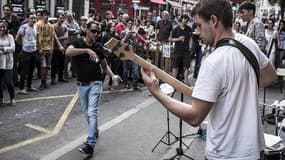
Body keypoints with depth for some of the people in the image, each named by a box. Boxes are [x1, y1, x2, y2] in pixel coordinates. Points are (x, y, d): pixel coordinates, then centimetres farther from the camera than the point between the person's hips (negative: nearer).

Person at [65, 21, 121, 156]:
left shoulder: (99, 47, 1)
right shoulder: (78, 43, -6)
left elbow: (104, 65, 10)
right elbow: (68, 52, -29)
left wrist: (113, 76, -8)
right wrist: (87, 50, -39)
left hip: (95, 83, -1)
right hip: (81, 84, 1)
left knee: (92, 112, -13)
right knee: (86, 113, 15)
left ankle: (90, 144, -16)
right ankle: (94, 131, 41)